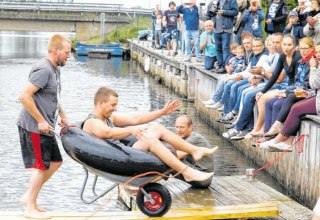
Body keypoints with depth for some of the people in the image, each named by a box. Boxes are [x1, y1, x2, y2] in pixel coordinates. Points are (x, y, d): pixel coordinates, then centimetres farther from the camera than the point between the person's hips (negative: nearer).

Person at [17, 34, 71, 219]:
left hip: (45, 128, 10)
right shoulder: (43, 70, -19)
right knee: (42, 166, -2)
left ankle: (29, 196, 21)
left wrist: (63, 117, 17)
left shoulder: (55, 69, 12)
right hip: (34, 128, -10)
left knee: (56, 162, 13)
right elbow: (25, 96, -25)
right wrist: (41, 121, -22)